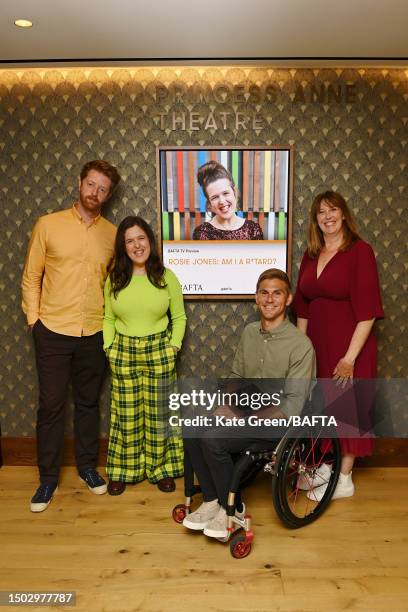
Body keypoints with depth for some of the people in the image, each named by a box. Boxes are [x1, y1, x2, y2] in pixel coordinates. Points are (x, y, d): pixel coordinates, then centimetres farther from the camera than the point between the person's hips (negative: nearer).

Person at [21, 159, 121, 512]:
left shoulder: (112, 233, 4)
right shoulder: (48, 225, -2)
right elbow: (31, 277, 2)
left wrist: (112, 317, 6)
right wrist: (33, 318, -2)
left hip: (95, 334, 2)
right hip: (53, 332, -2)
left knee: (88, 403, 14)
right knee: (51, 405, 5)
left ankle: (87, 466, 32)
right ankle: (48, 478, 22)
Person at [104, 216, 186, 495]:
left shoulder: (167, 277, -1)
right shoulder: (114, 279, 3)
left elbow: (179, 317, 5)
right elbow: (108, 319, 8)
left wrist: (174, 345, -5)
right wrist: (109, 347, -3)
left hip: (159, 351, -1)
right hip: (123, 353, 1)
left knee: (159, 413, 8)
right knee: (126, 414, 9)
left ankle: (162, 469, 25)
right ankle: (122, 471, 26)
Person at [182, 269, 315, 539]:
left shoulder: (300, 344, -14)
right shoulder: (249, 332, 7)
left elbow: (293, 403, -16)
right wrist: (227, 405, -3)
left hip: (275, 418, -6)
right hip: (243, 409, 7)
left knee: (213, 439, -26)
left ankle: (232, 508, 0)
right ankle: (211, 500, 2)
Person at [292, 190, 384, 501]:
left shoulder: (360, 251, -11)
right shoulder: (311, 255, 7)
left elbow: (367, 311, -16)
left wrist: (350, 357, -18)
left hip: (349, 347, -5)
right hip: (317, 346, 5)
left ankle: (345, 479, 22)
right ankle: (326, 465, 32)